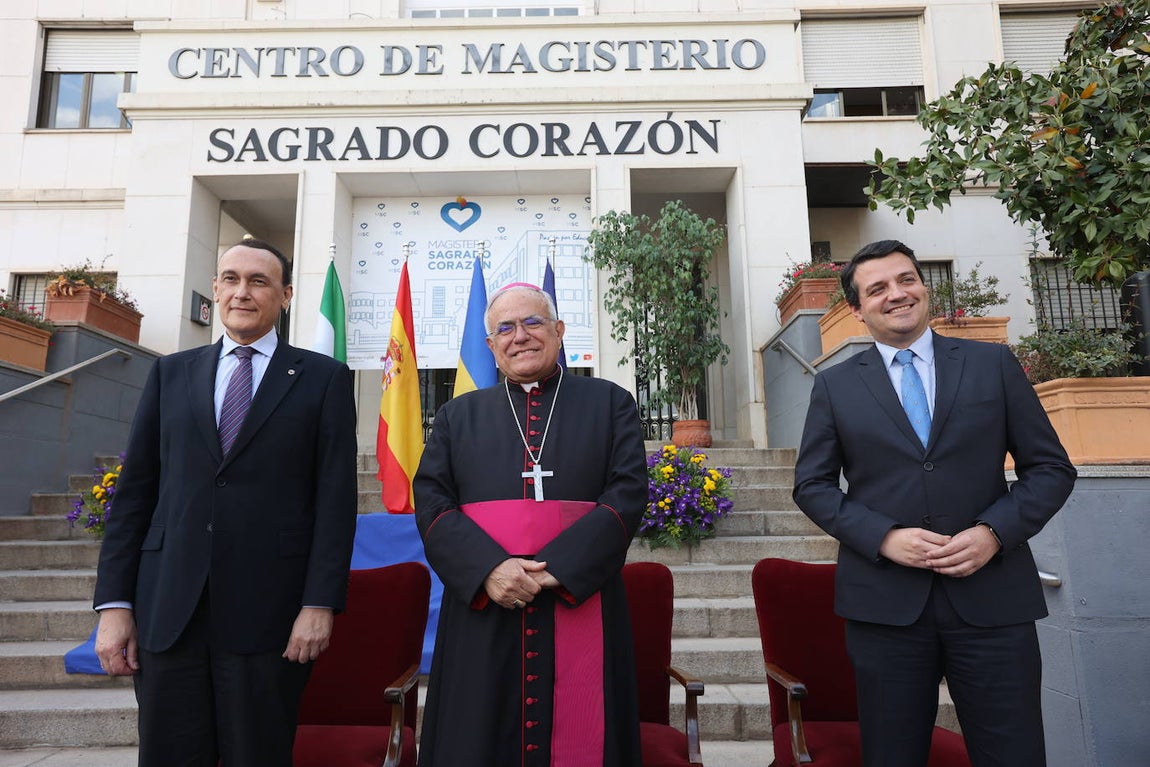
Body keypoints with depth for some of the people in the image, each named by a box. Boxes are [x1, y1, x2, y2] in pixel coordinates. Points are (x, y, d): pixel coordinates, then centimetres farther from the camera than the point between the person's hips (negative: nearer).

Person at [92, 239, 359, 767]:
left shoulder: (324, 378, 3)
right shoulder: (170, 373, 13)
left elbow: (336, 498, -3)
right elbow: (135, 490, 10)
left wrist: (320, 604, -10)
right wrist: (114, 603, 4)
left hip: (267, 611, -2)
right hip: (167, 609, 3)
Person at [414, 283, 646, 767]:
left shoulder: (609, 404, 9)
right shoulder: (458, 416, 14)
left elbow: (628, 494, -2)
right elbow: (431, 501, 3)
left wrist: (554, 567, -14)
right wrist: (489, 567, -15)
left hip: (580, 608, -1)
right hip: (481, 613, 2)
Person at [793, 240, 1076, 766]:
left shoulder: (994, 363, 7)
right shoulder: (834, 385, 5)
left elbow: (1051, 468, 7)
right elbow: (812, 485, 4)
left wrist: (994, 531, -10)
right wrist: (884, 536, -11)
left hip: (993, 595, 1)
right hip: (883, 601, 0)